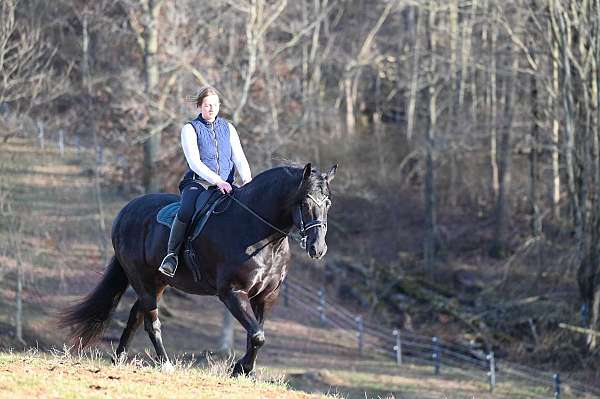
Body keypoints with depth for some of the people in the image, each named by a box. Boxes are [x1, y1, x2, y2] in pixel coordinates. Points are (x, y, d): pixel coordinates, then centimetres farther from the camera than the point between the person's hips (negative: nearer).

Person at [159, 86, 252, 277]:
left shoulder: (228, 128, 15)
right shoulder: (190, 129, 2)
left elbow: (239, 157, 7)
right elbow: (194, 162, -10)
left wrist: (246, 178, -15)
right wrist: (217, 181, -24)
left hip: (226, 184, 4)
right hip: (198, 182, -4)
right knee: (186, 211, -35)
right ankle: (171, 254, -22)